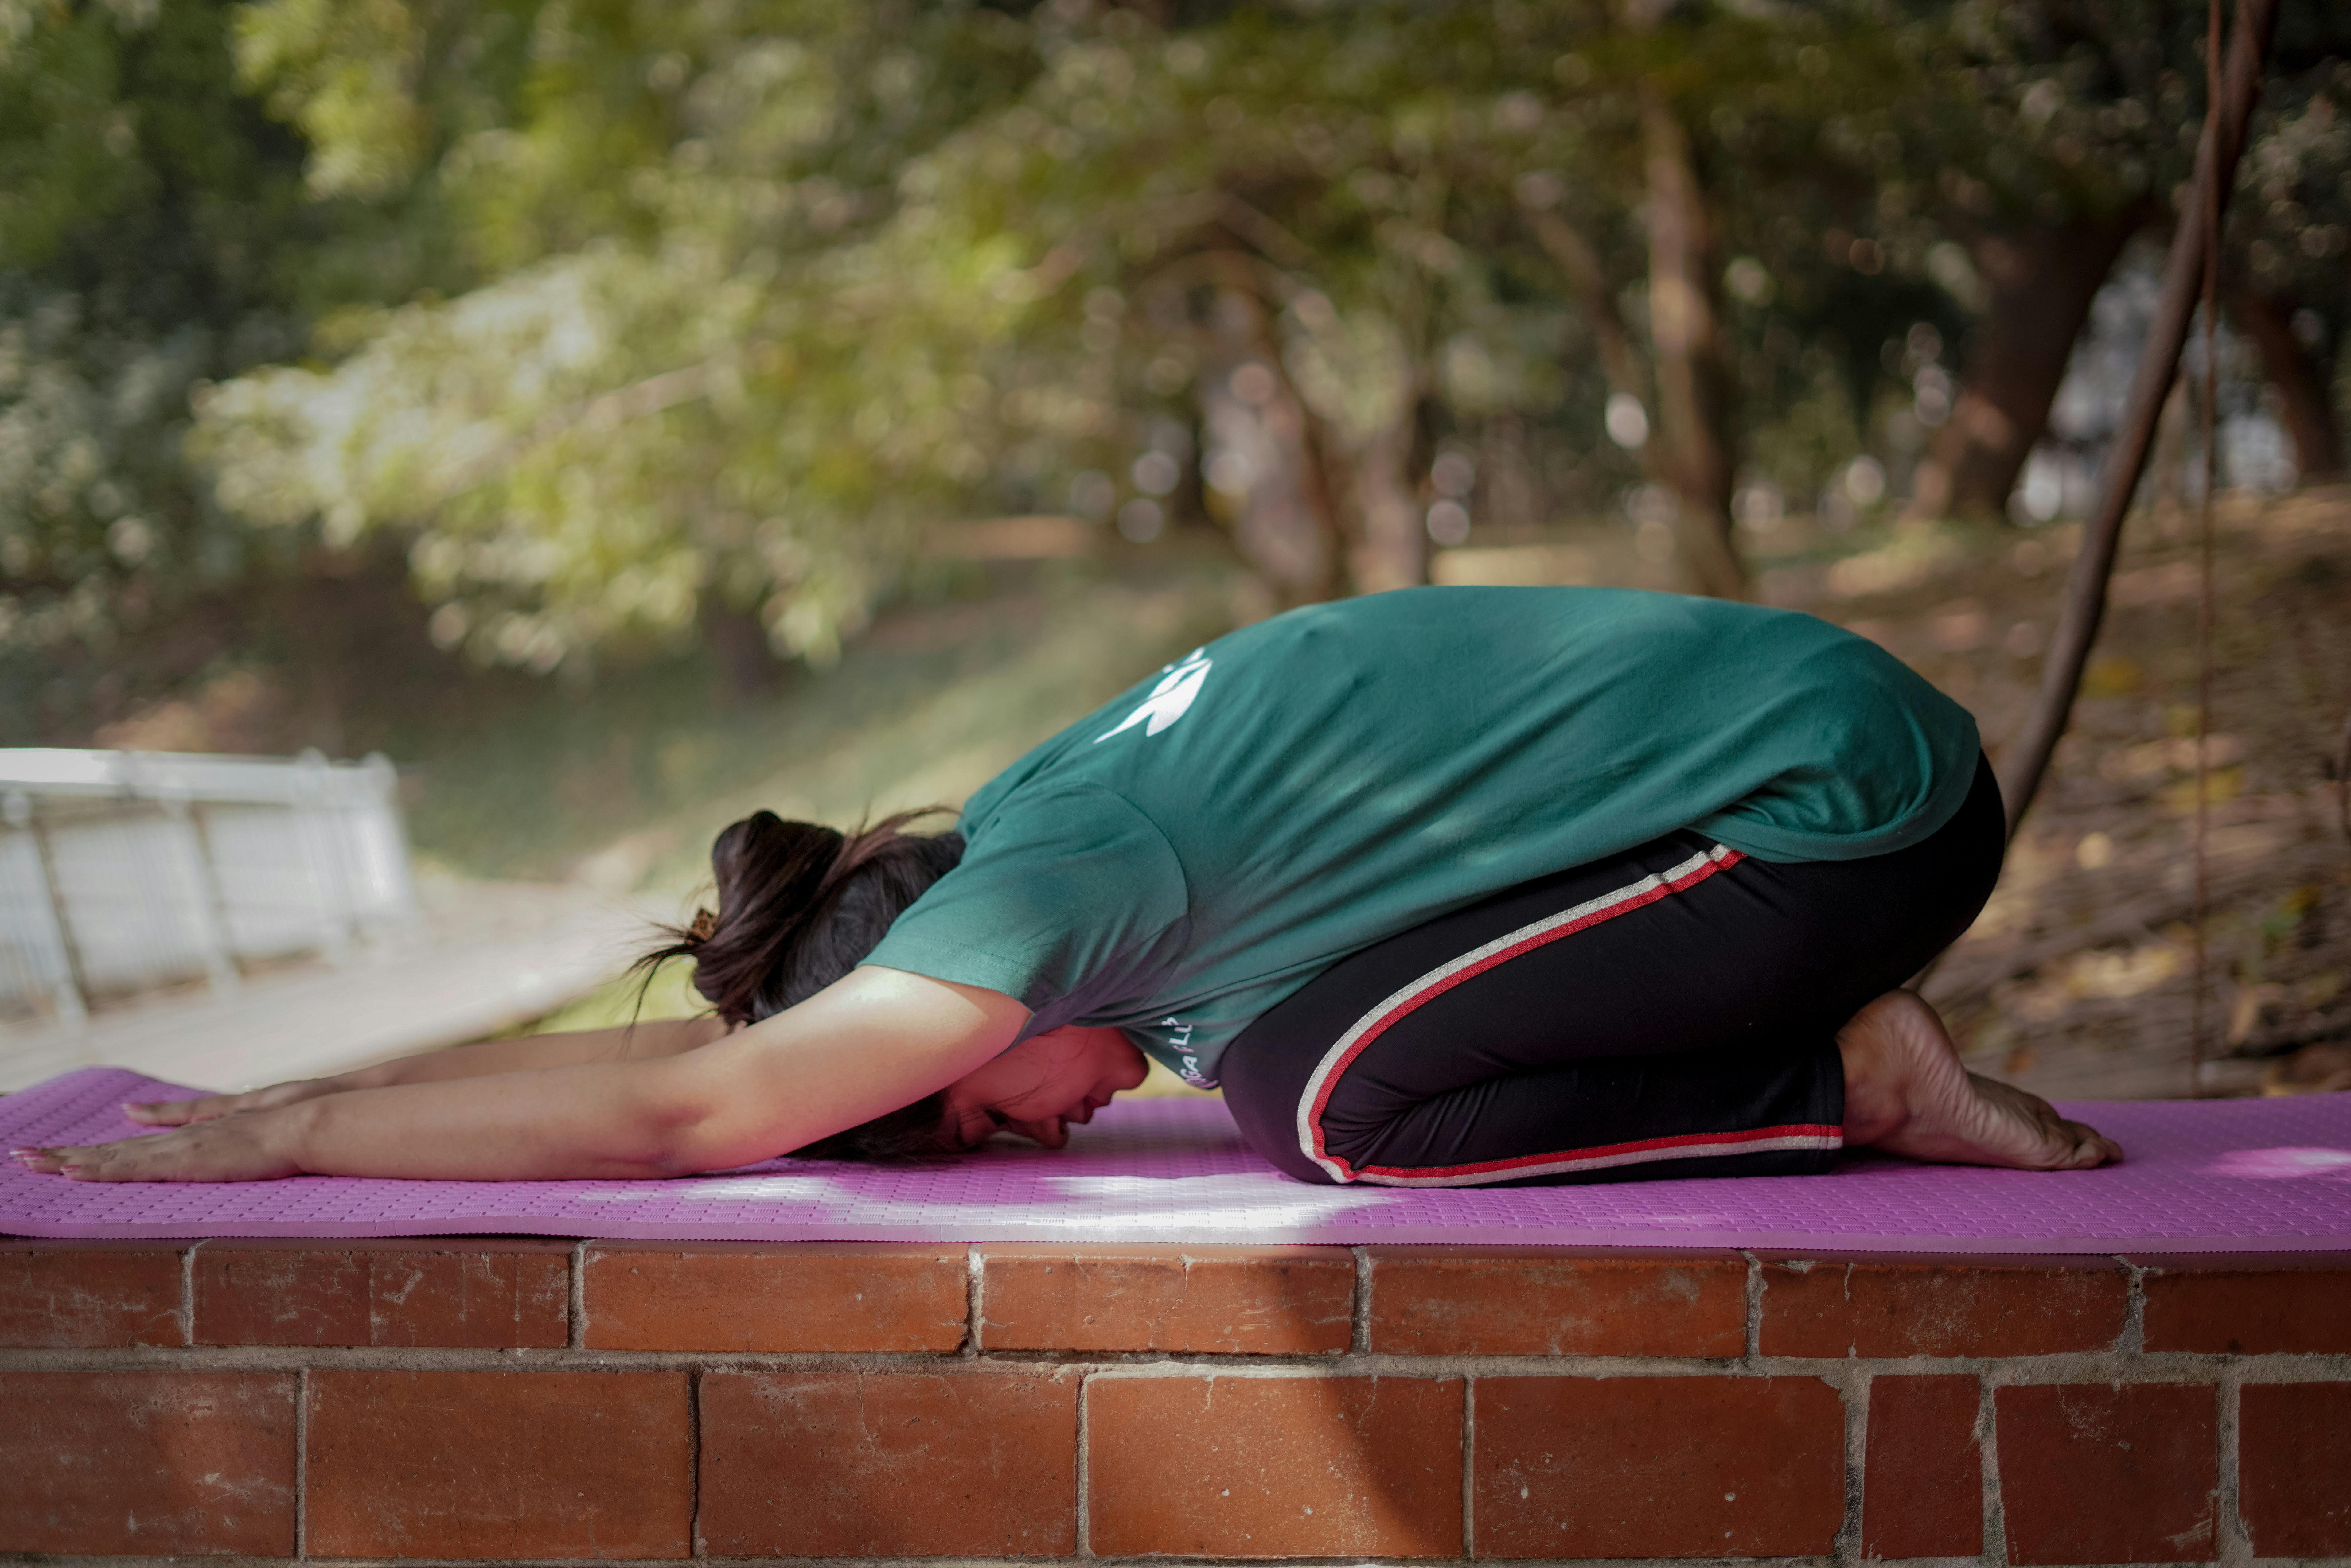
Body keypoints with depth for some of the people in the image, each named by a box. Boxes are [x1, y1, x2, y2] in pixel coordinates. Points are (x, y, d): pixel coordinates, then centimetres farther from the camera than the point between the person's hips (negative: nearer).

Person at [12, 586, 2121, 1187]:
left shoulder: (1050, 884, -17)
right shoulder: (1050, 824, 10)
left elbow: (687, 1110, -18)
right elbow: (714, 1033, 19)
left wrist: (297, 1137, -10)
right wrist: (319, 1098, 16)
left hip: (1847, 795, -9)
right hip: (1825, 727, 9)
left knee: (1328, 1098, -16)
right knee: (1302, 1030, 10)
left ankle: (1860, 1083, -6)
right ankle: (1849, 1047, 10)